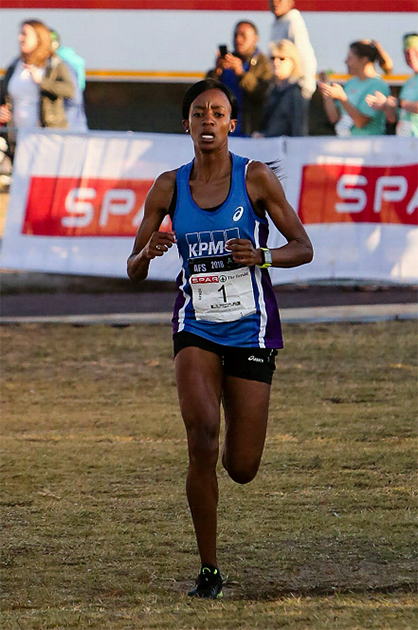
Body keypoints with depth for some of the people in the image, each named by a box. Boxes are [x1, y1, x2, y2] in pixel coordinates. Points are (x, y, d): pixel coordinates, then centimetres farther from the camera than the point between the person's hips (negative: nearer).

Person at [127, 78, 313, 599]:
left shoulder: (256, 179, -4)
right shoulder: (169, 188, 2)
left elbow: (303, 248, -1)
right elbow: (134, 271, 6)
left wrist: (261, 257, -22)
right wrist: (149, 252, -18)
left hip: (251, 330, -1)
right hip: (196, 327, 1)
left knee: (241, 469, 0)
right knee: (203, 433, -25)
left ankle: (229, 453, 42)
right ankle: (208, 569, -14)